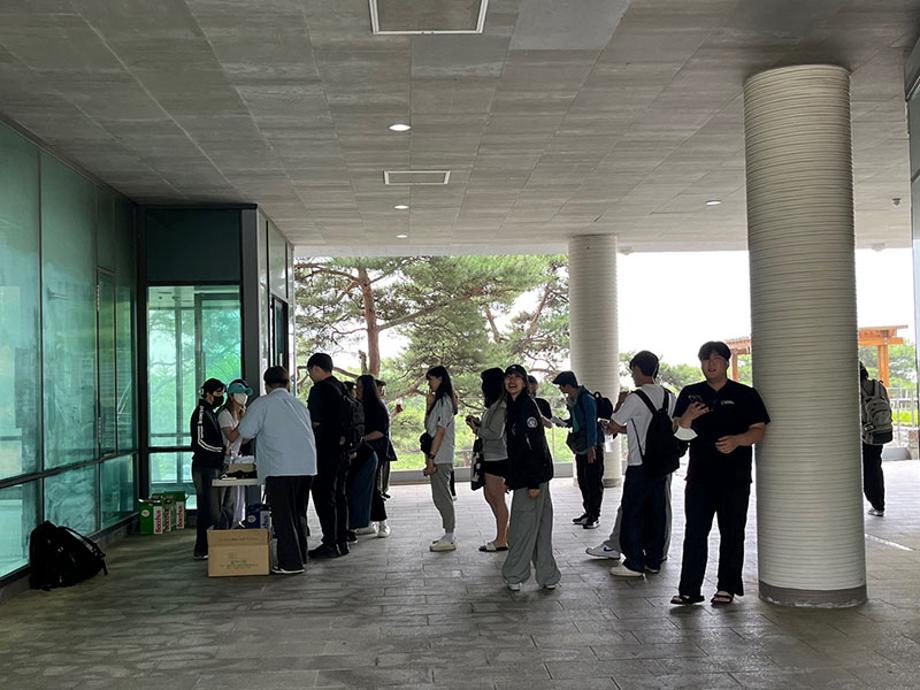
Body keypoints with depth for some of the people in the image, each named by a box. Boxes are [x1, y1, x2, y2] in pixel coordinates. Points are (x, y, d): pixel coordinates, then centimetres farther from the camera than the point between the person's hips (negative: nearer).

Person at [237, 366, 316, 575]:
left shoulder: (262, 403, 1)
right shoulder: (300, 405, 19)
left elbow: (246, 432, -5)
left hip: (280, 468, -6)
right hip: (307, 466, 6)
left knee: (283, 516, -1)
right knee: (299, 514, 18)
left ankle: (290, 563, -1)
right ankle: (300, 557, 25)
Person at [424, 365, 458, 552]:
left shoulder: (444, 401, -12)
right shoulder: (439, 400, 19)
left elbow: (440, 431, -18)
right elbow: (428, 426, 20)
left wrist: (431, 457, -19)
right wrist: (428, 405, 9)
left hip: (440, 458, -10)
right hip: (439, 457, 10)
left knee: (441, 496, -7)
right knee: (442, 496, 13)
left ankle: (449, 538, -4)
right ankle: (448, 535, 20)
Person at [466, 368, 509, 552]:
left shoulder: (501, 408, -17)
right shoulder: (494, 406, 13)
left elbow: (495, 433, -22)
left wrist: (476, 429, -10)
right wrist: (477, 423, 5)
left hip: (497, 458, -10)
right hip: (490, 456, 10)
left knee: (497, 499, -2)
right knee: (489, 496, 14)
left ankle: (501, 540, 7)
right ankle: (505, 533, 22)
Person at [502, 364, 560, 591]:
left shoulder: (527, 406, -14)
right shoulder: (513, 407, 14)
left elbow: (537, 445, -19)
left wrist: (534, 482, -21)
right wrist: (509, 478, 20)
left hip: (533, 475, -10)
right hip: (521, 475, 10)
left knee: (524, 525, -1)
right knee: (539, 526, 12)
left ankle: (514, 575, 9)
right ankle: (547, 576, 17)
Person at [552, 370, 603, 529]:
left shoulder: (586, 399, -16)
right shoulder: (571, 400, 10)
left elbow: (591, 422, -19)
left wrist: (591, 446, -22)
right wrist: (563, 422, 5)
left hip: (593, 446, -9)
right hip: (580, 446, 9)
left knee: (594, 480, -3)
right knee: (583, 480, 12)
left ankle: (594, 516, 2)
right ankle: (588, 512, 22)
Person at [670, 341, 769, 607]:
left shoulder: (746, 395, 3)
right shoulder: (690, 394, 10)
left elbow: (759, 431, -2)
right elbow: (677, 431, 8)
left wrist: (737, 440, -21)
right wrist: (688, 417, -13)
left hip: (735, 476, -2)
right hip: (700, 474, 2)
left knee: (732, 533, 4)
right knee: (695, 532, 2)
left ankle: (727, 587, 14)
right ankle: (689, 589, 5)